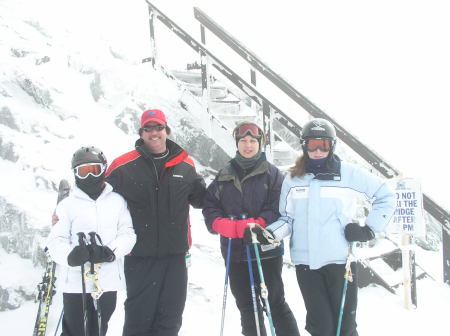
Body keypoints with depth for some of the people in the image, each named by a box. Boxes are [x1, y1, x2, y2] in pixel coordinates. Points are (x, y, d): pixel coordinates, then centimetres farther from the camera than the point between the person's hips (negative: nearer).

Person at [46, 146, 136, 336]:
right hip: (75, 282, -1)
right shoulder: (67, 205, 3)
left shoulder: (117, 201, 8)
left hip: (108, 282, 2)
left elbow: (128, 234, 2)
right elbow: (55, 241, -3)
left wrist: (109, 251, -18)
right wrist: (71, 255, -25)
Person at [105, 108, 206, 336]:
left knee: (170, 316, 10)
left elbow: (199, 199, 21)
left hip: (175, 253, 3)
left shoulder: (185, 164, 8)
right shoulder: (124, 166, -2)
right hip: (139, 255, -3)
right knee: (139, 313, 3)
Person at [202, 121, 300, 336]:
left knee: (275, 303, 0)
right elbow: (210, 206, 6)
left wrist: (257, 226, -25)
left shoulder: (272, 173, 0)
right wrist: (224, 225, -13)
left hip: (266, 249, -4)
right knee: (246, 306, 14)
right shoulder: (224, 176, 12)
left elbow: (277, 208, -10)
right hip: (235, 252, 4)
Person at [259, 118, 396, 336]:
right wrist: (271, 233, -9)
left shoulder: (351, 174, 0)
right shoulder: (293, 179, 8)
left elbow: (386, 196, 8)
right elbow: (287, 219, 9)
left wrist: (370, 229, -1)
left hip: (340, 260, -2)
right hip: (305, 261, 2)